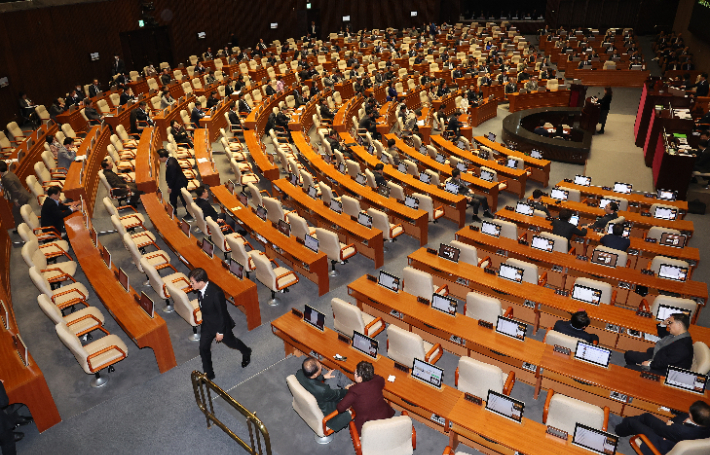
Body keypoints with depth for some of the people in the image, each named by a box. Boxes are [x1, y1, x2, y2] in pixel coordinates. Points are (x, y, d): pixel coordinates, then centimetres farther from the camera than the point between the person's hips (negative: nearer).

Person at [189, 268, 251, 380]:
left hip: (220, 324, -6)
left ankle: (246, 353, 51)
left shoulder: (216, 293, -38)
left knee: (230, 341, 19)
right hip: (207, 324, 6)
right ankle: (208, 374, 30)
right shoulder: (200, 288, -15)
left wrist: (220, 332, -18)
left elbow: (222, 313, -27)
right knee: (203, 348, 10)